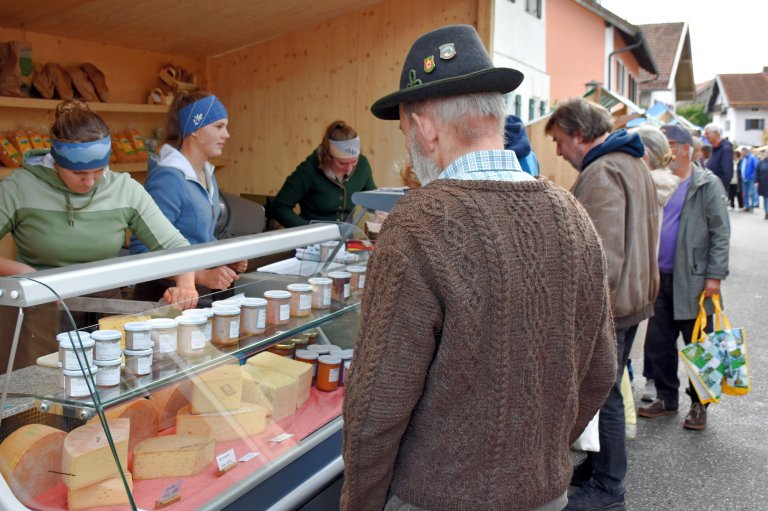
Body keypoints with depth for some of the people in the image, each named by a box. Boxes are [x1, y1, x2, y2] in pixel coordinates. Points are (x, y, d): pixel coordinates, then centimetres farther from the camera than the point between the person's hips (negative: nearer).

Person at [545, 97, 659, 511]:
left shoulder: (601, 173, -20)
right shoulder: (633, 163, 14)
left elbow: (604, 257, -27)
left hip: (606, 306, -10)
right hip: (632, 298, 10)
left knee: (602, 395, 1)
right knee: (607, 391, 20)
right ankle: (599, 466, 33)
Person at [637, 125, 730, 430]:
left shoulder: (707, 185, -6)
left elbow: (720, 233, -9)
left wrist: (714, 275, -14)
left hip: (693, 280, -5)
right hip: (659, 279, 5)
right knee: (658, 344, 11)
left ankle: (699, 404, 21)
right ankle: (666, 398, 27)